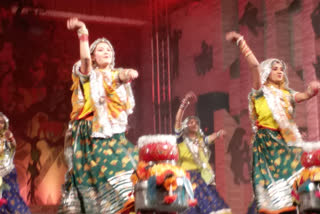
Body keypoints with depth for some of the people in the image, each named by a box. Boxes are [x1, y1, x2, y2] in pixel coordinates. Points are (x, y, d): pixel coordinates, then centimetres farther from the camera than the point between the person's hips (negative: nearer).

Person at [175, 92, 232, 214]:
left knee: (211, 202, -7)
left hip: (203, 176, 4)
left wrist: (218, 134, -26)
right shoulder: (182, 139, 5)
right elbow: (178, 121, -9)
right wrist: (184, 104, -21)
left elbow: (211, 138, -3)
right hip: (187, 176, -4)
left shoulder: (201, 140, 17)